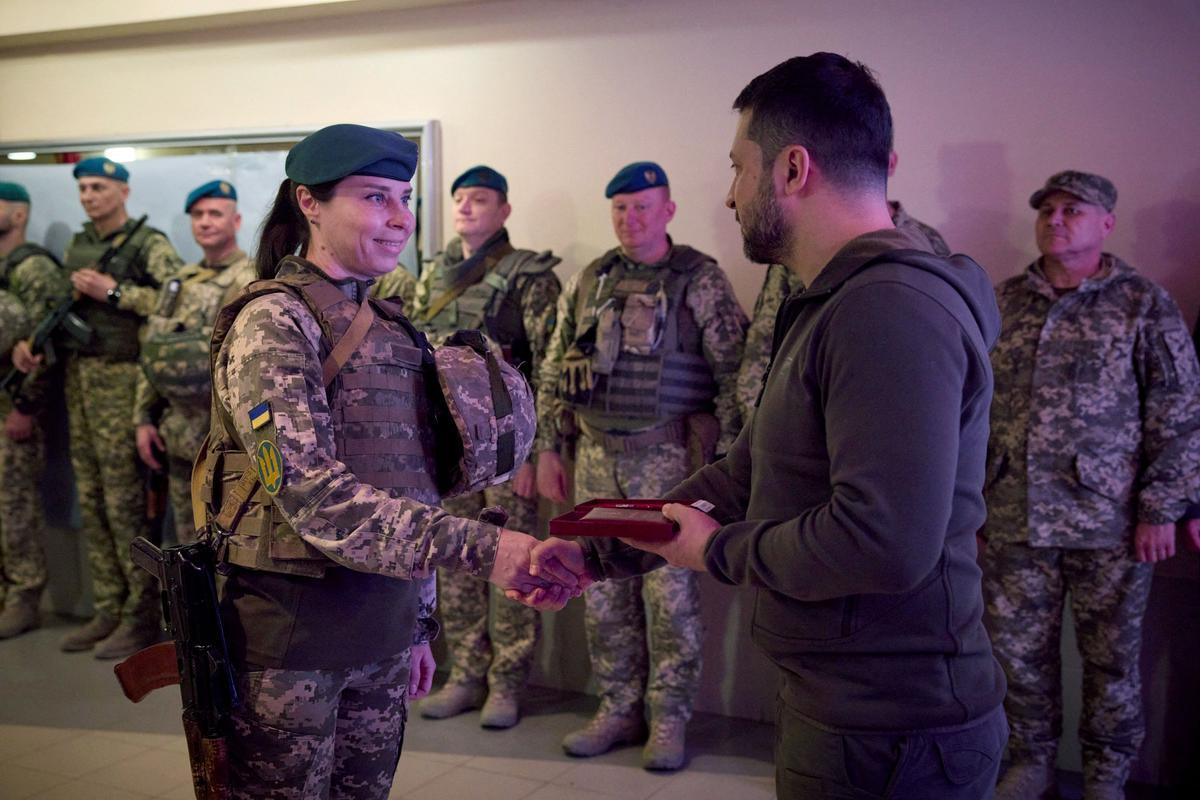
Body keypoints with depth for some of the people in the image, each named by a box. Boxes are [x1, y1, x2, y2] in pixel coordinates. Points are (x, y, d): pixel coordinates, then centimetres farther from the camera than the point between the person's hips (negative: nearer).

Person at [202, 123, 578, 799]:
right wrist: (480, 547, -34)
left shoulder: (393, 328, 10)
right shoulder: (273, 322, -13)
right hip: (287, 625, -6)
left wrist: (419, 621, 16)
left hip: (382, 619, 7)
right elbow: (312, 495, -26)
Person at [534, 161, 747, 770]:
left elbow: (731, 372, -6)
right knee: (604, 592, 9)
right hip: (596, 456, 5)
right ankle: (619, 709, 24)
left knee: (669, 592, 1)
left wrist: (726, 460, -11)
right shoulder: (586, 283, 10)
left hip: (668, 456, -4)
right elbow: (553, 373, 13)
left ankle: (668, 719, 16)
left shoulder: (701, 280, -3)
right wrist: (548, 450, 9)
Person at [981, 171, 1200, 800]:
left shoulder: (1144, 305, -2)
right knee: (1018, 651, 12)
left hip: (1108, 525, -3)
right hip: (1012, 520, 3)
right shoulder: (1002, 303, 7)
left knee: (1111, 659, 10)